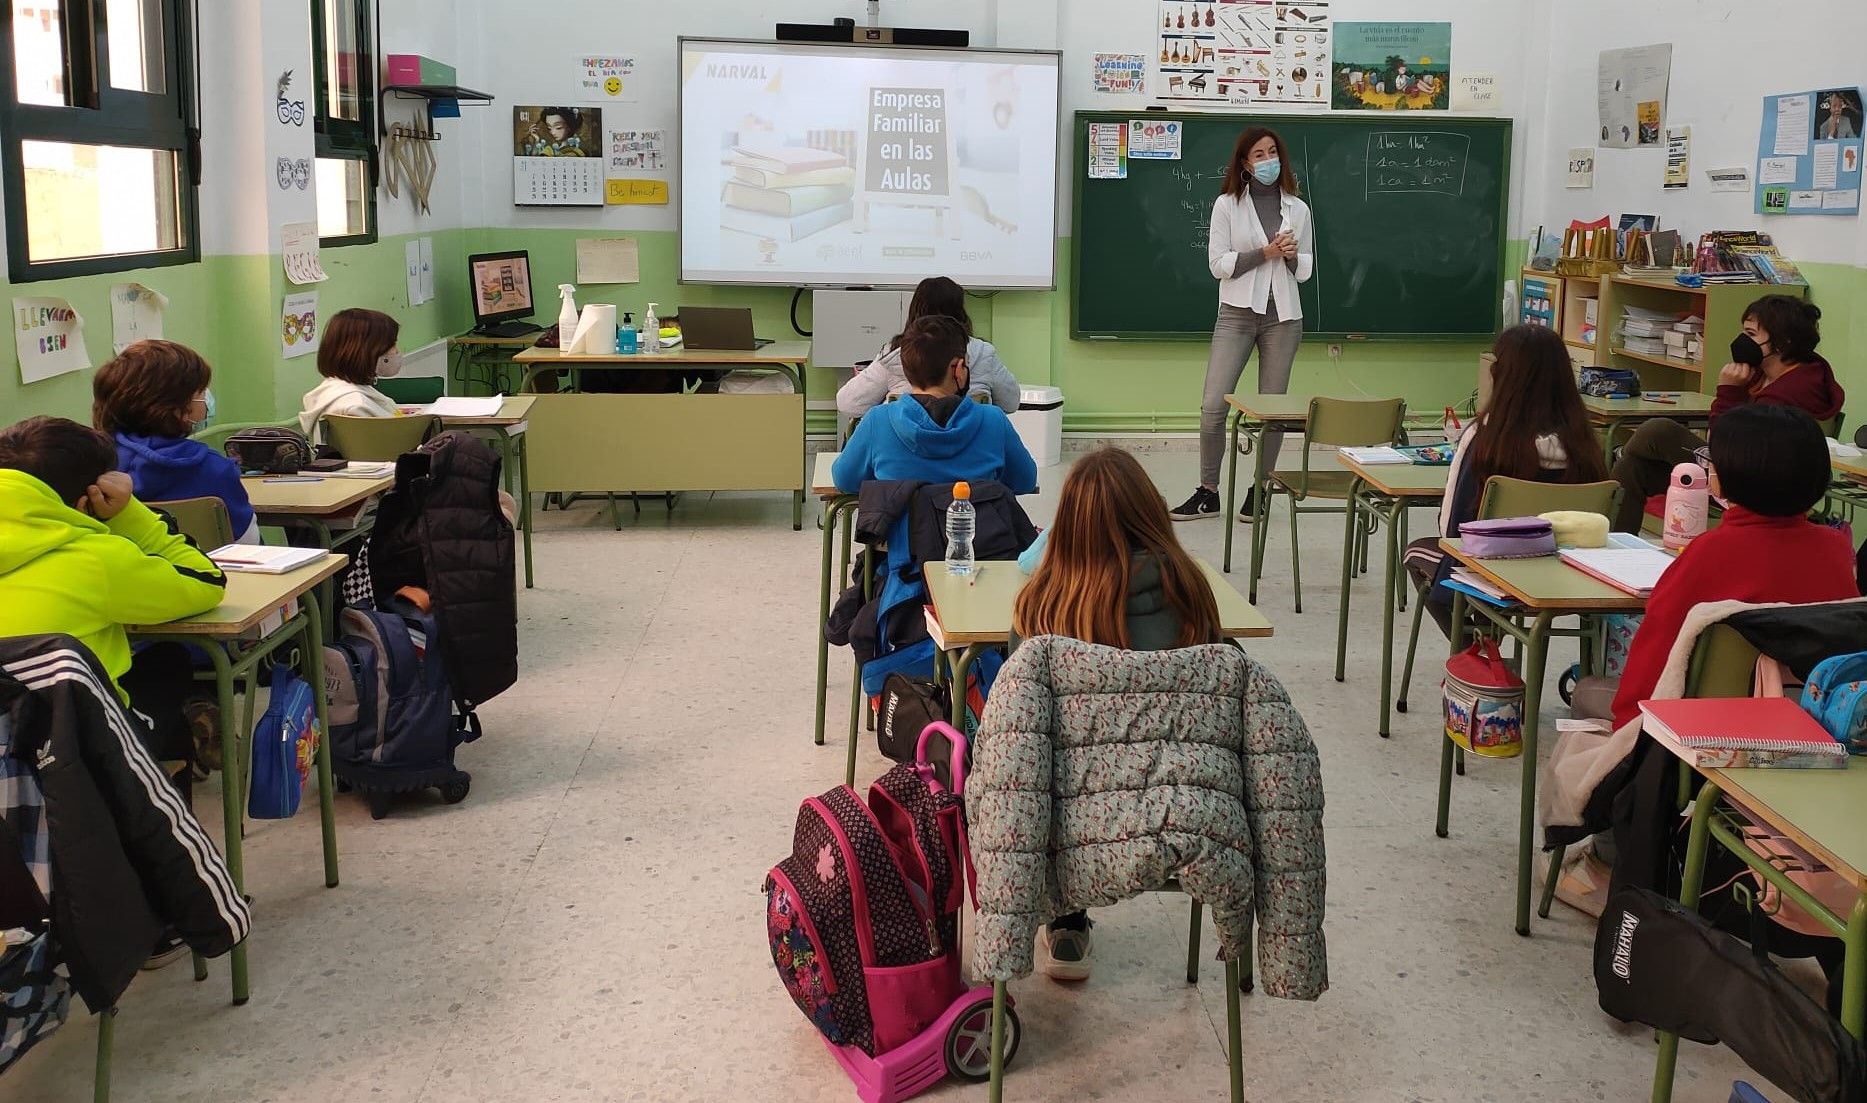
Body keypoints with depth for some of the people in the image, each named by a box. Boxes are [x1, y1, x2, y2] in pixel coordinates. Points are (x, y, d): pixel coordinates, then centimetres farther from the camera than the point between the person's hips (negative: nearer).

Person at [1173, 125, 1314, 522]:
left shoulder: (1298, 209, 9)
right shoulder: (1227, 204, 1)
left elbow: (1305, 268, 15)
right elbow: (1218, 263, -5)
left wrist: (1292, 256, -7)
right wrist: (1264, 254, -14)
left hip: (1282, 315, 2)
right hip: (1237, 313, -2)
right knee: (1213, 405, -8)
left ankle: (1260, 491, 15)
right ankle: (1208, 493, 4)